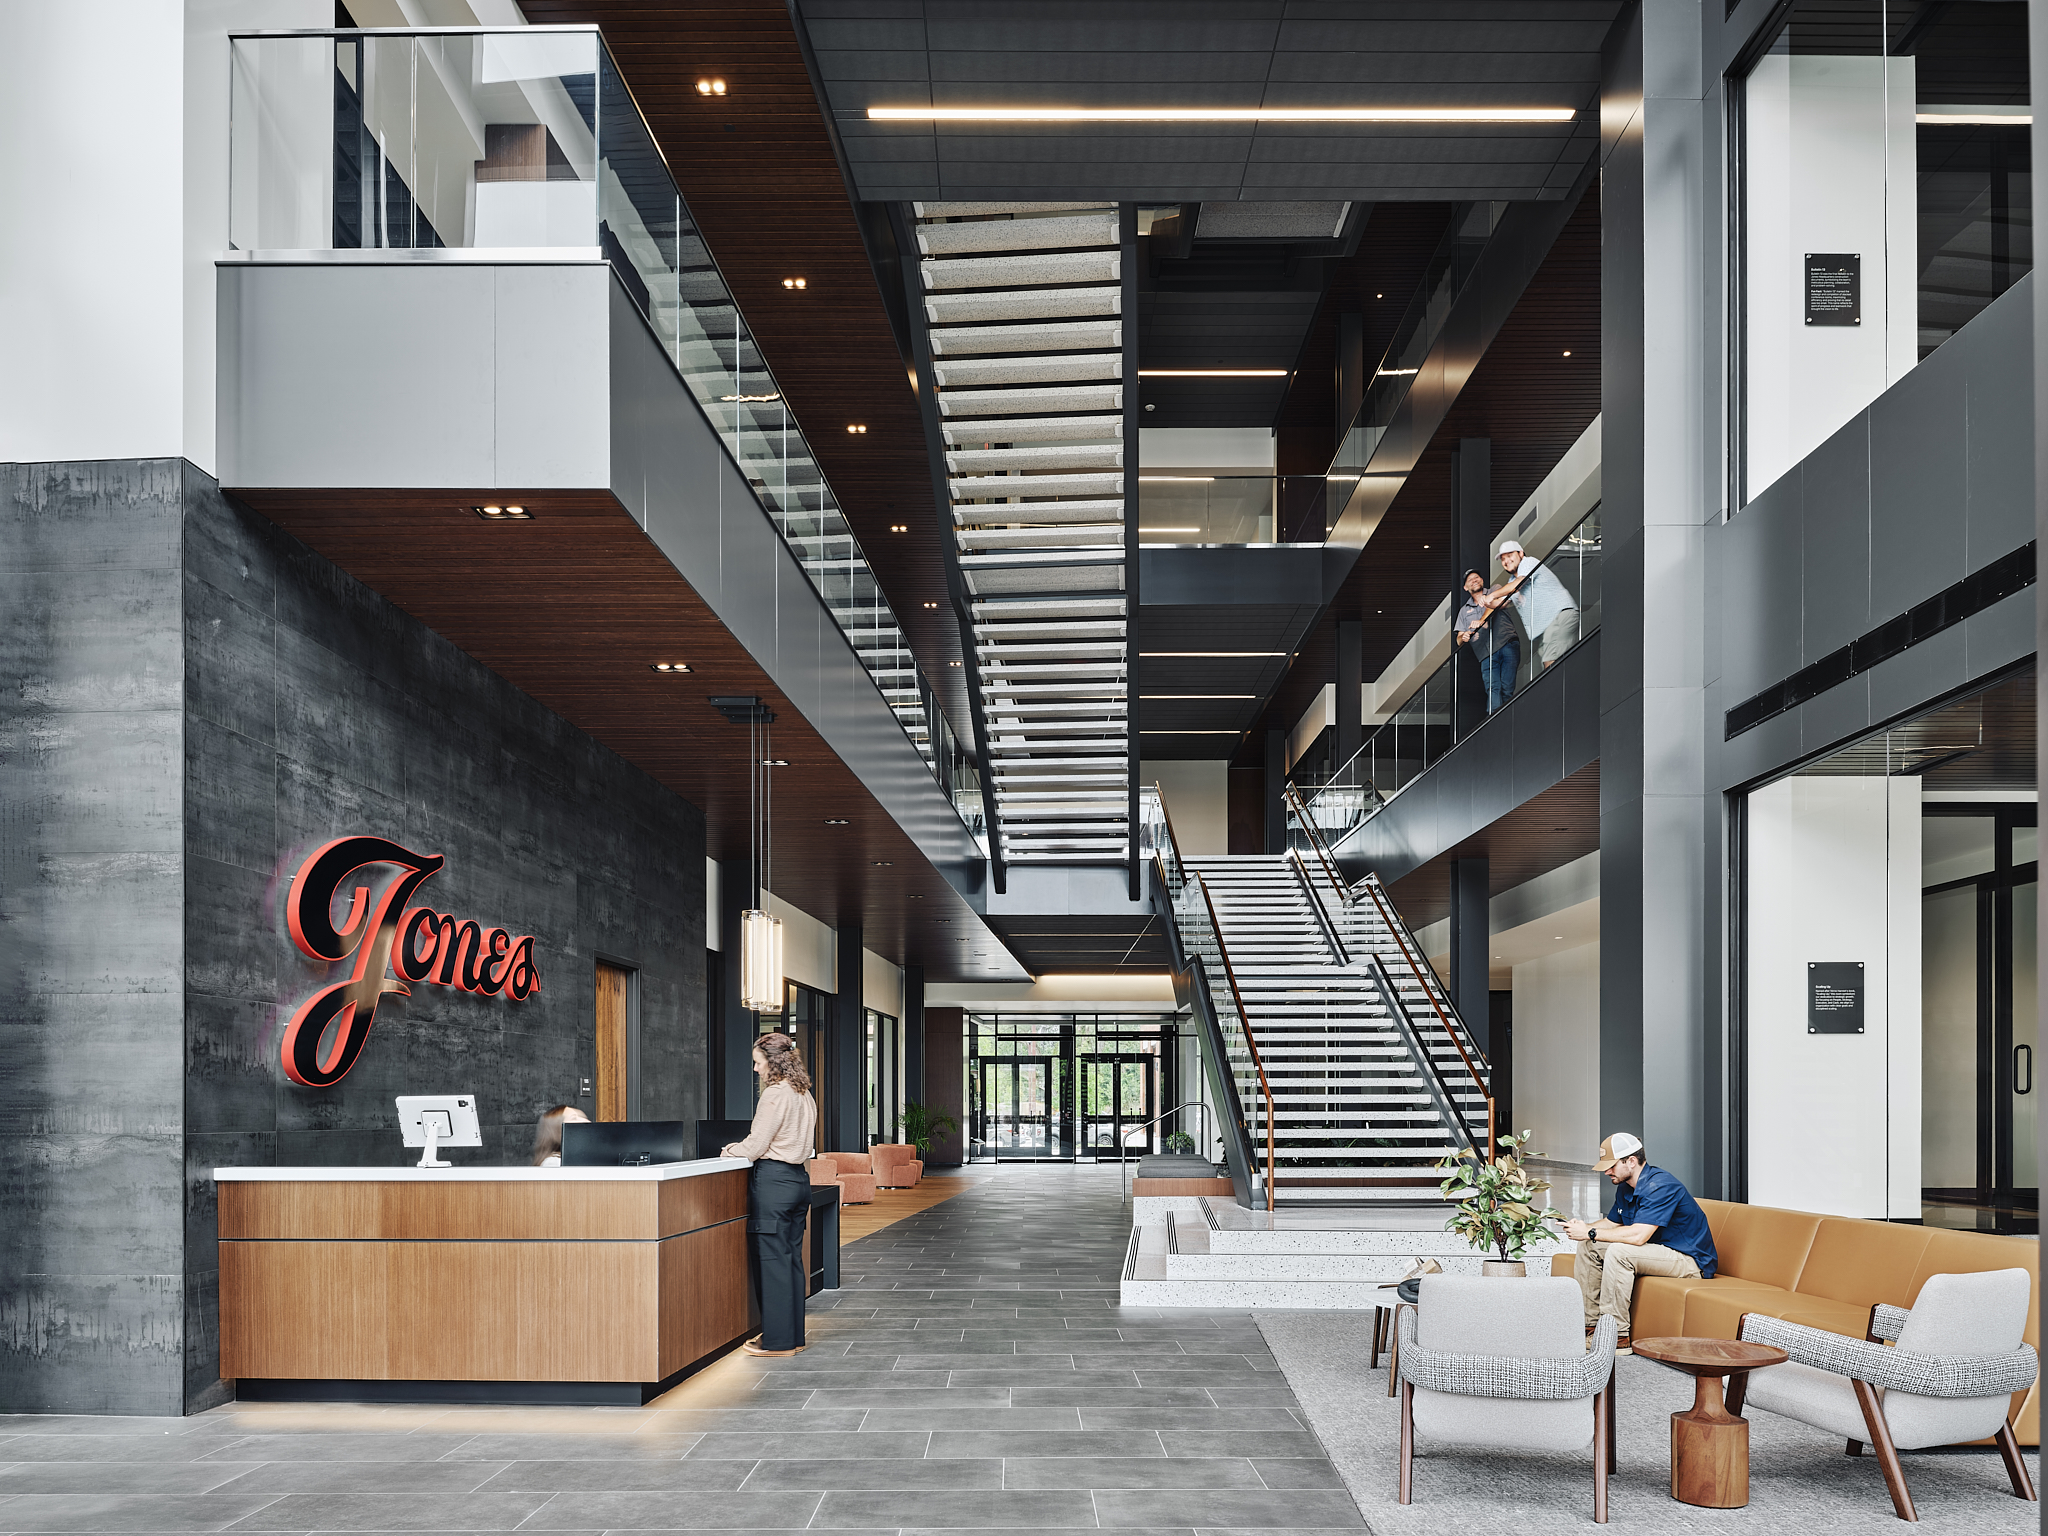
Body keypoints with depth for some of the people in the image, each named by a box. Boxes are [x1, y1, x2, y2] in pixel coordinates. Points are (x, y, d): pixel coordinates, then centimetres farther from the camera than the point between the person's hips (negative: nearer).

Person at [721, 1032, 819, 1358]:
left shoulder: (775, 1094, -13)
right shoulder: (805, 1095, 14)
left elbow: (755, 1147, -13)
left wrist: (733, 1150, 7)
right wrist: (744, 1147, 20)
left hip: (773, 1181, -9)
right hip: (799, 1177, 9)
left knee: (774, 1259, -4)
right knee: (793, 1258, 12)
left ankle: (778, 1340, 0)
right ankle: (794, 1335, 17)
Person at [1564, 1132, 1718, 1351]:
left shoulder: (1660, 1186, -24)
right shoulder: (1626, 1188, 6)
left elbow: (1638, 1235, -32)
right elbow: (1612, 1223, 15)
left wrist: (1591, 1232, -25)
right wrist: (1582, 1227, -6)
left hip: (1691, 1262, -10)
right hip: (1658, 1252, 10)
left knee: (1619, 1251, -31)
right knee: (1588, 1247, 2)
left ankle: (1617, 1336, -24)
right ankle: (1590, 1324, 2)